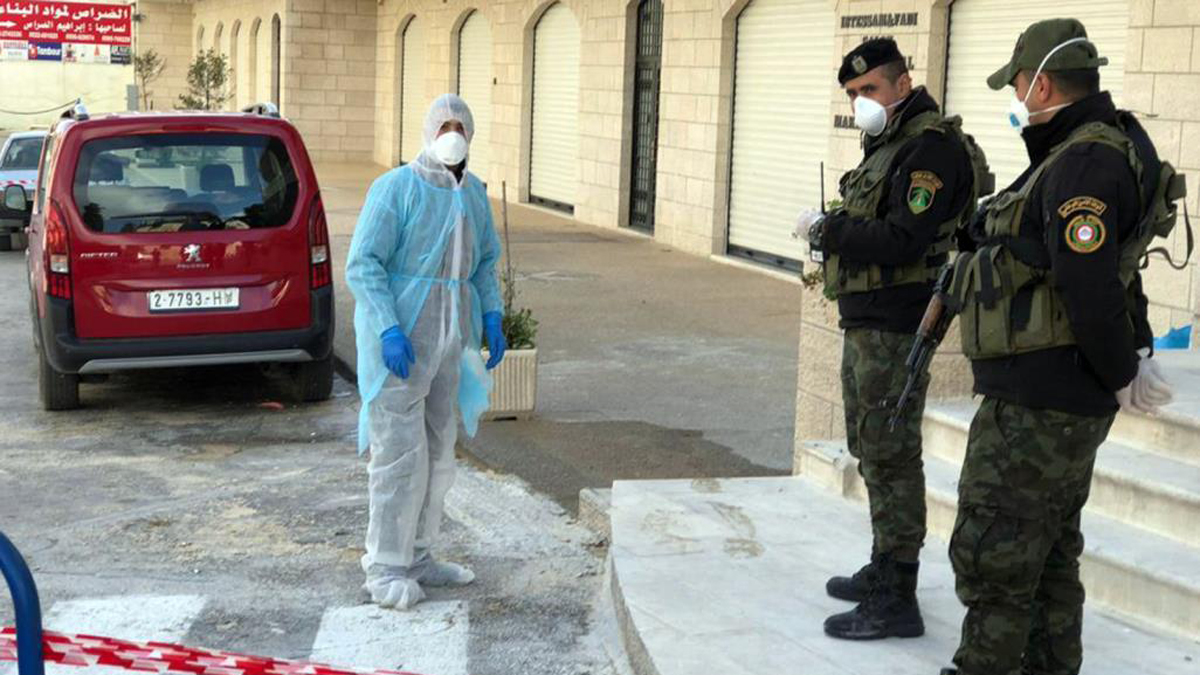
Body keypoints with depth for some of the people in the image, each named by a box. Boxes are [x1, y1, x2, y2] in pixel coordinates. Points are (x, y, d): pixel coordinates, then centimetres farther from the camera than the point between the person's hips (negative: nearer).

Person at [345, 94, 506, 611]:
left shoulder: (472, 194, 9)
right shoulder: (396, 188, -11)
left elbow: (485, 259, 21)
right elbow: (362, 264, -15)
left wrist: (491, 317, 8)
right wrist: (389, 330, -24)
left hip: (446, 337, 7)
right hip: (397, 336, -7)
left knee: (436, 452, 12)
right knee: (400, 453, -7)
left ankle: (416, 558, 23)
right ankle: (385, 570, 1)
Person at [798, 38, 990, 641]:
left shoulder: (931, 147, -16)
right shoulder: (886, 144, 15)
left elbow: (902, 241, -24)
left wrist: (826, 229, -15)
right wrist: (833, 232, -1)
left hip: (894, 329, -10)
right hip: (865, 322, 10)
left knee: (890, 457, -7)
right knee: (870, 450, 18)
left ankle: (896, 602, -1)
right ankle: (884, 569, 32)